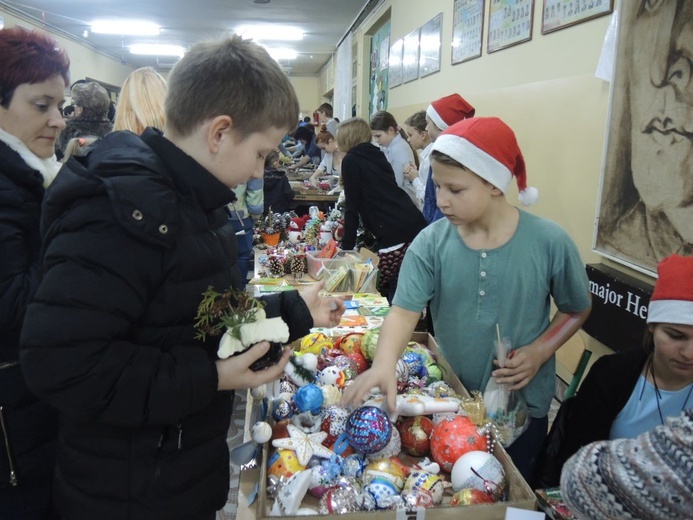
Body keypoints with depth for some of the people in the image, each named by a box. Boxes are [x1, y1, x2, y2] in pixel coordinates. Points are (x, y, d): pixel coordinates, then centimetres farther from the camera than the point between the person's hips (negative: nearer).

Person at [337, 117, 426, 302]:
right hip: (416, 226, 8)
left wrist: (346, 246, 5)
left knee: (383, 291, 3)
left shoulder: (351, 160, 3)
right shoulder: (376, 155, 23)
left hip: (395, 235, -8)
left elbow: (352, 207, 0)